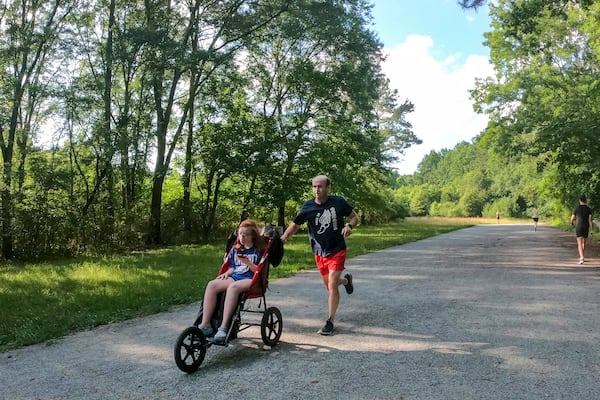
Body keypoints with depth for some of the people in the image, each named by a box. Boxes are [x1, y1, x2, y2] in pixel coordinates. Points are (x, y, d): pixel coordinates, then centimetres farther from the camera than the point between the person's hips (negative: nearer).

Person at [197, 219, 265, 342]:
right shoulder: (235, 249, 22)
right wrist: (227, 273, 4)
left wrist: (247, 262, -15)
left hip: (250, 279, -6)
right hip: (234, 277, 6)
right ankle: (205, 325, -26)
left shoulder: (258, 250, 6)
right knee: (211, 285, -23)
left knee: (233, 287, -39)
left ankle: (224, 327, -41)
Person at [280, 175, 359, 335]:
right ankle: (346, 280, 50)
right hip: (319, 253, 3)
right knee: (329, 286, 16)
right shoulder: (308, 207, -8)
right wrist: (282, 237, -20)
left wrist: (349, 225, -21)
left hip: (337, 250, -3)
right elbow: (295, 225, -2)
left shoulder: (338, 202, -11)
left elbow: (355, 217, 2)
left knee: (332, 286, -11)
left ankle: (329, 322, 4)